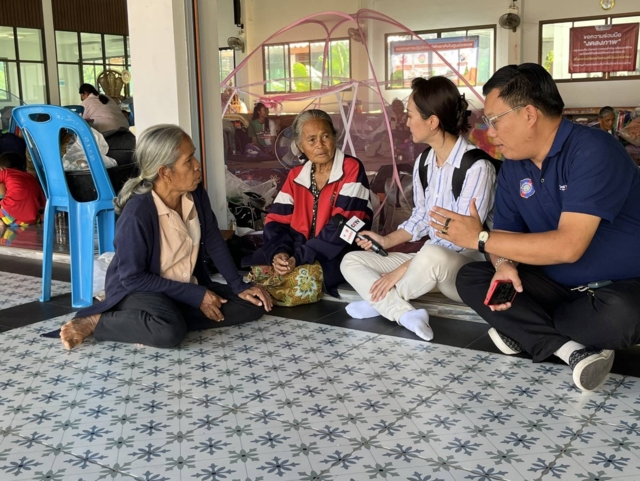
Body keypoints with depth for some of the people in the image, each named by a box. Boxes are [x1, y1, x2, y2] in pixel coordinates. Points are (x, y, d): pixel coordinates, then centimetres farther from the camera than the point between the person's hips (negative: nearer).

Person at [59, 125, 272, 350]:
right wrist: (196, 296, -23)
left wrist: (240, 286, -3)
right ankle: (95, 321, -15)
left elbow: (214, 241, 4)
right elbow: (133, 277, -22)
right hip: (137, 290, -7)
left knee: (253, 305, -6)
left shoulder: (196, 194, -8)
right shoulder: (137, 213, -27)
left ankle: (175, 319, -12)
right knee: (169, 331, -39)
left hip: (187, 287, 7)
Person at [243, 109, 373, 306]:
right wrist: (279, 252, -19)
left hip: (341, 254, -4)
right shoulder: (295, 176, 8)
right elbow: (275, 221, 4)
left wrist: (299, 258, -23)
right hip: (301, 251, 4)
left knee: (305, 277, -32)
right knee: (260, 270, -22)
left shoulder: (351, 169, -10)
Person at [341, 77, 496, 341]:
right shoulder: (422, 163, 4)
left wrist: (403, 270, -23)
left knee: (432, 256, -42)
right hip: (428, 259, 8)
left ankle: (381, 302, -11)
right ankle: (407, 314, -23)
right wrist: (385, 241, 3)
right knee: (351, 261, -1)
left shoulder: (476, 166, -20)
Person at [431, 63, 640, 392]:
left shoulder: (592, 151, -22)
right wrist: (504, 265, -22)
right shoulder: (512, 168, 1)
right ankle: (570, 348, -20)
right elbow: (507, 234, 3)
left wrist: (481, 238, -24)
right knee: (470, 278, -8)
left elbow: (568, 246, -30)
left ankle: (523, 329, -10)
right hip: (558, 287, 7)